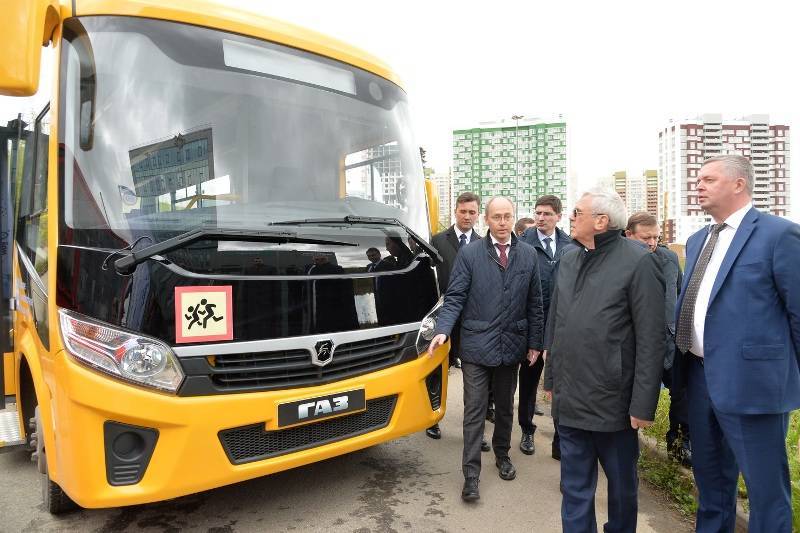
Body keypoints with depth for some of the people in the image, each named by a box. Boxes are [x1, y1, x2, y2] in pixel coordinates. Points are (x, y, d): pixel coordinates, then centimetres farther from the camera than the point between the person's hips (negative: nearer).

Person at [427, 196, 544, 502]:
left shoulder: (528, 254, 3)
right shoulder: (469, 254, -5)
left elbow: (534, 303, 6)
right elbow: (454, 298, -7)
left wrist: (535, 342, 5)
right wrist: (442, 330, -22)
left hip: (512, 346, 3)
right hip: (477, 345, -3)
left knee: (505, 407, 19)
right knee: (475, 411, 2)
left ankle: (502, 455, 41)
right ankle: (471, 474, 13)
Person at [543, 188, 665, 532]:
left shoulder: (638, 262, -11)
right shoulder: (568, 260, 8)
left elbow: (651, 340, -13)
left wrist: (643, 404, -14)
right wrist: (551, 379, 14)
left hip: (613, 401, -5)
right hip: (570, 398, 5)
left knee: (622, 483, 18)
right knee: (575, 487, 15)